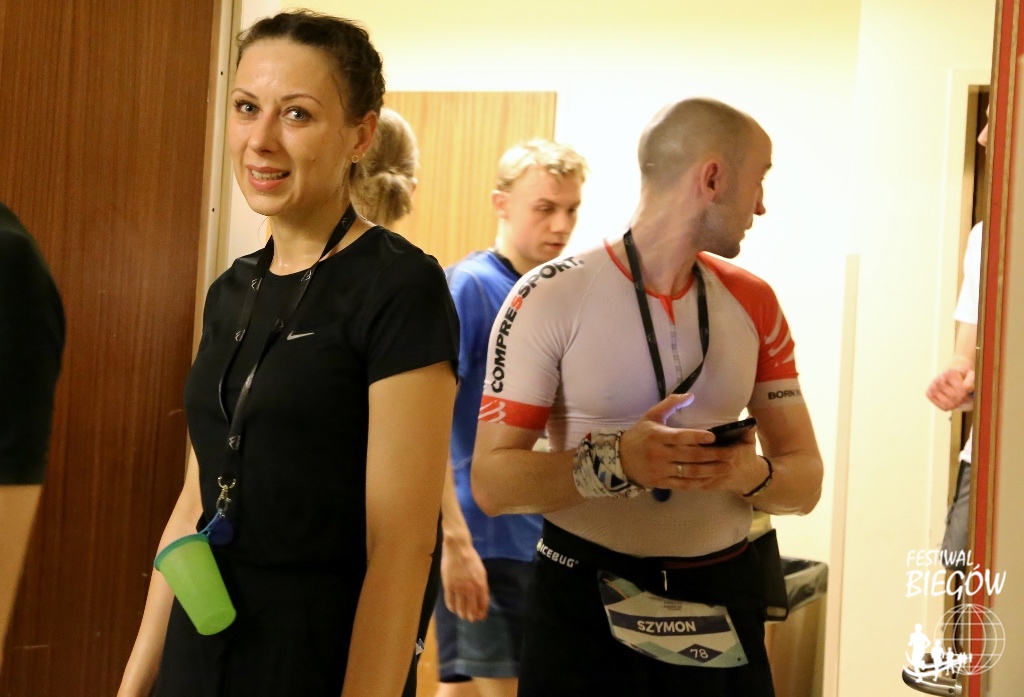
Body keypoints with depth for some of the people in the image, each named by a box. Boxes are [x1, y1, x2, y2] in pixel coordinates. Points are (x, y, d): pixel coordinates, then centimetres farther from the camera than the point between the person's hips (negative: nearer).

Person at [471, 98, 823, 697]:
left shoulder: (756, 304, 3)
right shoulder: (549, 299, -11)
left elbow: (805, 479, 6)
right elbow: (492, 481, -12)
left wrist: (752, 474, -17)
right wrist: (616, 461, -28)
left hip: (722, 605, 4)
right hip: (584, 604, -4)